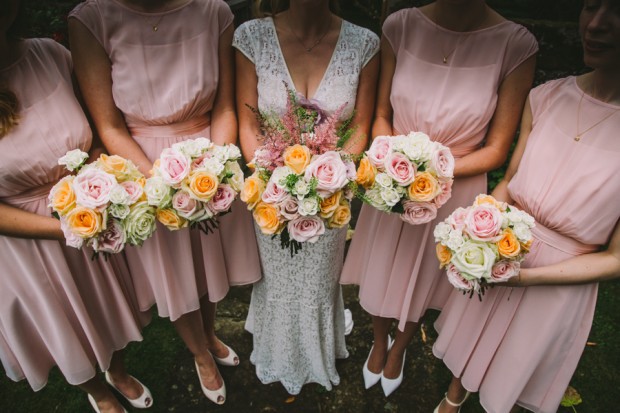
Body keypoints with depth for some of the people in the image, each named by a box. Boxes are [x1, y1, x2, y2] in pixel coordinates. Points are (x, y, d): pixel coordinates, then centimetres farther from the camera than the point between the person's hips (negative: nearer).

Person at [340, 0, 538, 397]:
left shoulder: (516, 45, -17)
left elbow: (495, 150, -11)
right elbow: (382, 116, -3)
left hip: (454, 192, -1)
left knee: (422, 279, 21)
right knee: (381, 271, 21)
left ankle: (399, 349, 56)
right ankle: (379, 342, 56)